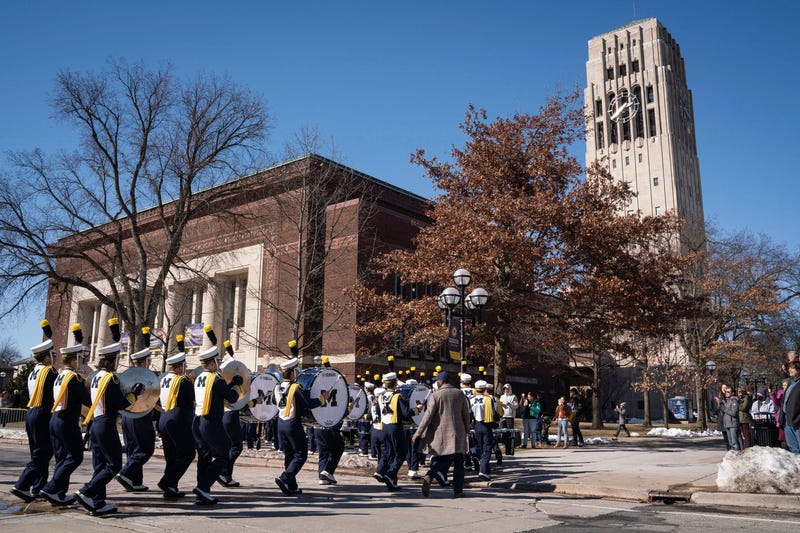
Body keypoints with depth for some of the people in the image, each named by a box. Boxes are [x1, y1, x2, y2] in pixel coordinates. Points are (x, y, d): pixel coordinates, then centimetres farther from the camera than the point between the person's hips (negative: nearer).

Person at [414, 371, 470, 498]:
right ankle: (458, 491, 6)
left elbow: (428, 415, -10)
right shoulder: (459, 394, 5)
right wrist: (466, 429, 26)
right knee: (458, 462, 9)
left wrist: (418, 433, -6)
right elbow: (466, 414, 11)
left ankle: (429, 476, -11)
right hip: (457, 433, 1)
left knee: (442, 460, 13)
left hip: (440, 434, -1)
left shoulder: (435, 395, -5)